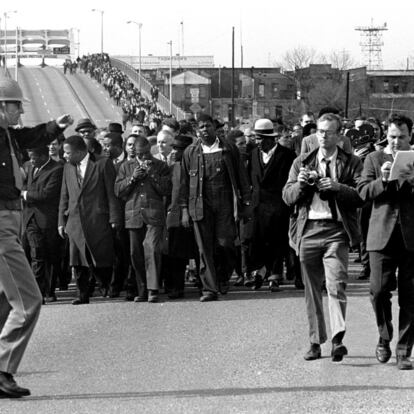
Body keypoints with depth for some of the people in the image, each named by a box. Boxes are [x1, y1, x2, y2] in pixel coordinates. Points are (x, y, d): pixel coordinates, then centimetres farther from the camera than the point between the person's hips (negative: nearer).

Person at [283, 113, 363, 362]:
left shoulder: (352, 163, 6)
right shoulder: (302, 163, 15)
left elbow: (361, 197, -4)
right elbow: (288, 197, 10)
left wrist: (337, 187, -18)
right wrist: (300, 184, -10)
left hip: (336, 231, -3)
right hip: (308, 229, 3)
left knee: (336, 285, -15)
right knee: (312, 290, 7)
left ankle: (338, 340, -20)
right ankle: (316, 343, 14)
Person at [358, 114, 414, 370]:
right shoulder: (375, 159, 11)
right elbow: (363, 191, 2)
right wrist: (383, 179, -16)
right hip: (382, 235, 0)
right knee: (379, 290, -6)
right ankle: (384, 337, 18)